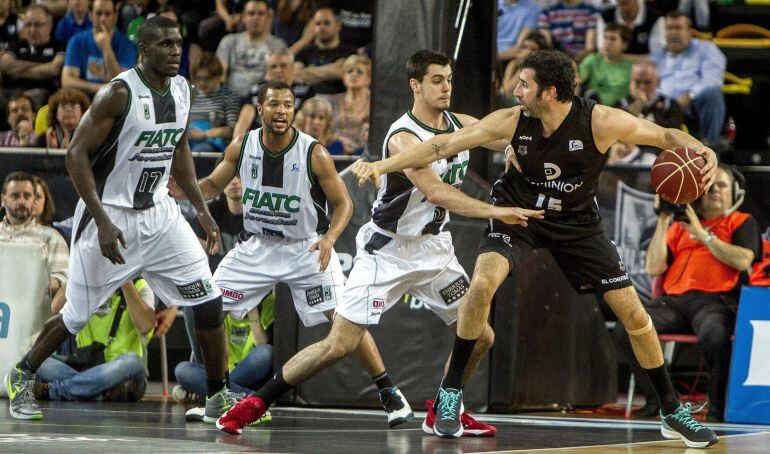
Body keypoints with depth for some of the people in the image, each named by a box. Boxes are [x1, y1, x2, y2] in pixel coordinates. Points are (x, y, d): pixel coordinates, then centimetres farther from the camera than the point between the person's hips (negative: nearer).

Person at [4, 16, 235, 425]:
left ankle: (218, 395, 8)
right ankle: (23, 376, 28)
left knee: (208, 300, -4)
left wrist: (201, 208, 12)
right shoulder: (118, 94, -19)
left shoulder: (181, 90, 2)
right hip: (108, 214, -6)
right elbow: (76, 156, -19)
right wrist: (103, 223, -24)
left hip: (158, 212, 6)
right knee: (78, 314, 4)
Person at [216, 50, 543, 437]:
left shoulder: (461, 125, 2)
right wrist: (495, 212, -42)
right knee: (340, 344, -11)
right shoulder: (403, 137, -22)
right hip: (388, 249, -7)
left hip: (435, 248, 7)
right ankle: (256, 403, -1)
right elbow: (435, 192, -35)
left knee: (480, 337, 5)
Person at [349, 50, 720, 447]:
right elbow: (446, 145, -15)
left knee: (633, 314, -2)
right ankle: (450, 392, -11)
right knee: (482, 283, -28)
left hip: (577, 221, 0)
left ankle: (672, 412, 17)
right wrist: (383, 165, -18)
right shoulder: (512, 121, -22)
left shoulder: (600, 122, -26)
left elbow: (667, 136, -16)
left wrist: (703, 151, -36)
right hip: (517, 212, 0)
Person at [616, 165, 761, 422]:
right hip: (674, 300, 4)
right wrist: (663, 222, 10)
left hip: (715, 301, -4)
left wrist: (703, 235, -2)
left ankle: (718, 406, -20)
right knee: (627, 330, -23)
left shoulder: (742, 222, 17)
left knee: (713, 334, -41)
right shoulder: (681, 225, 27)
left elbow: (742, 261, -4)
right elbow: (654, 268, 16)